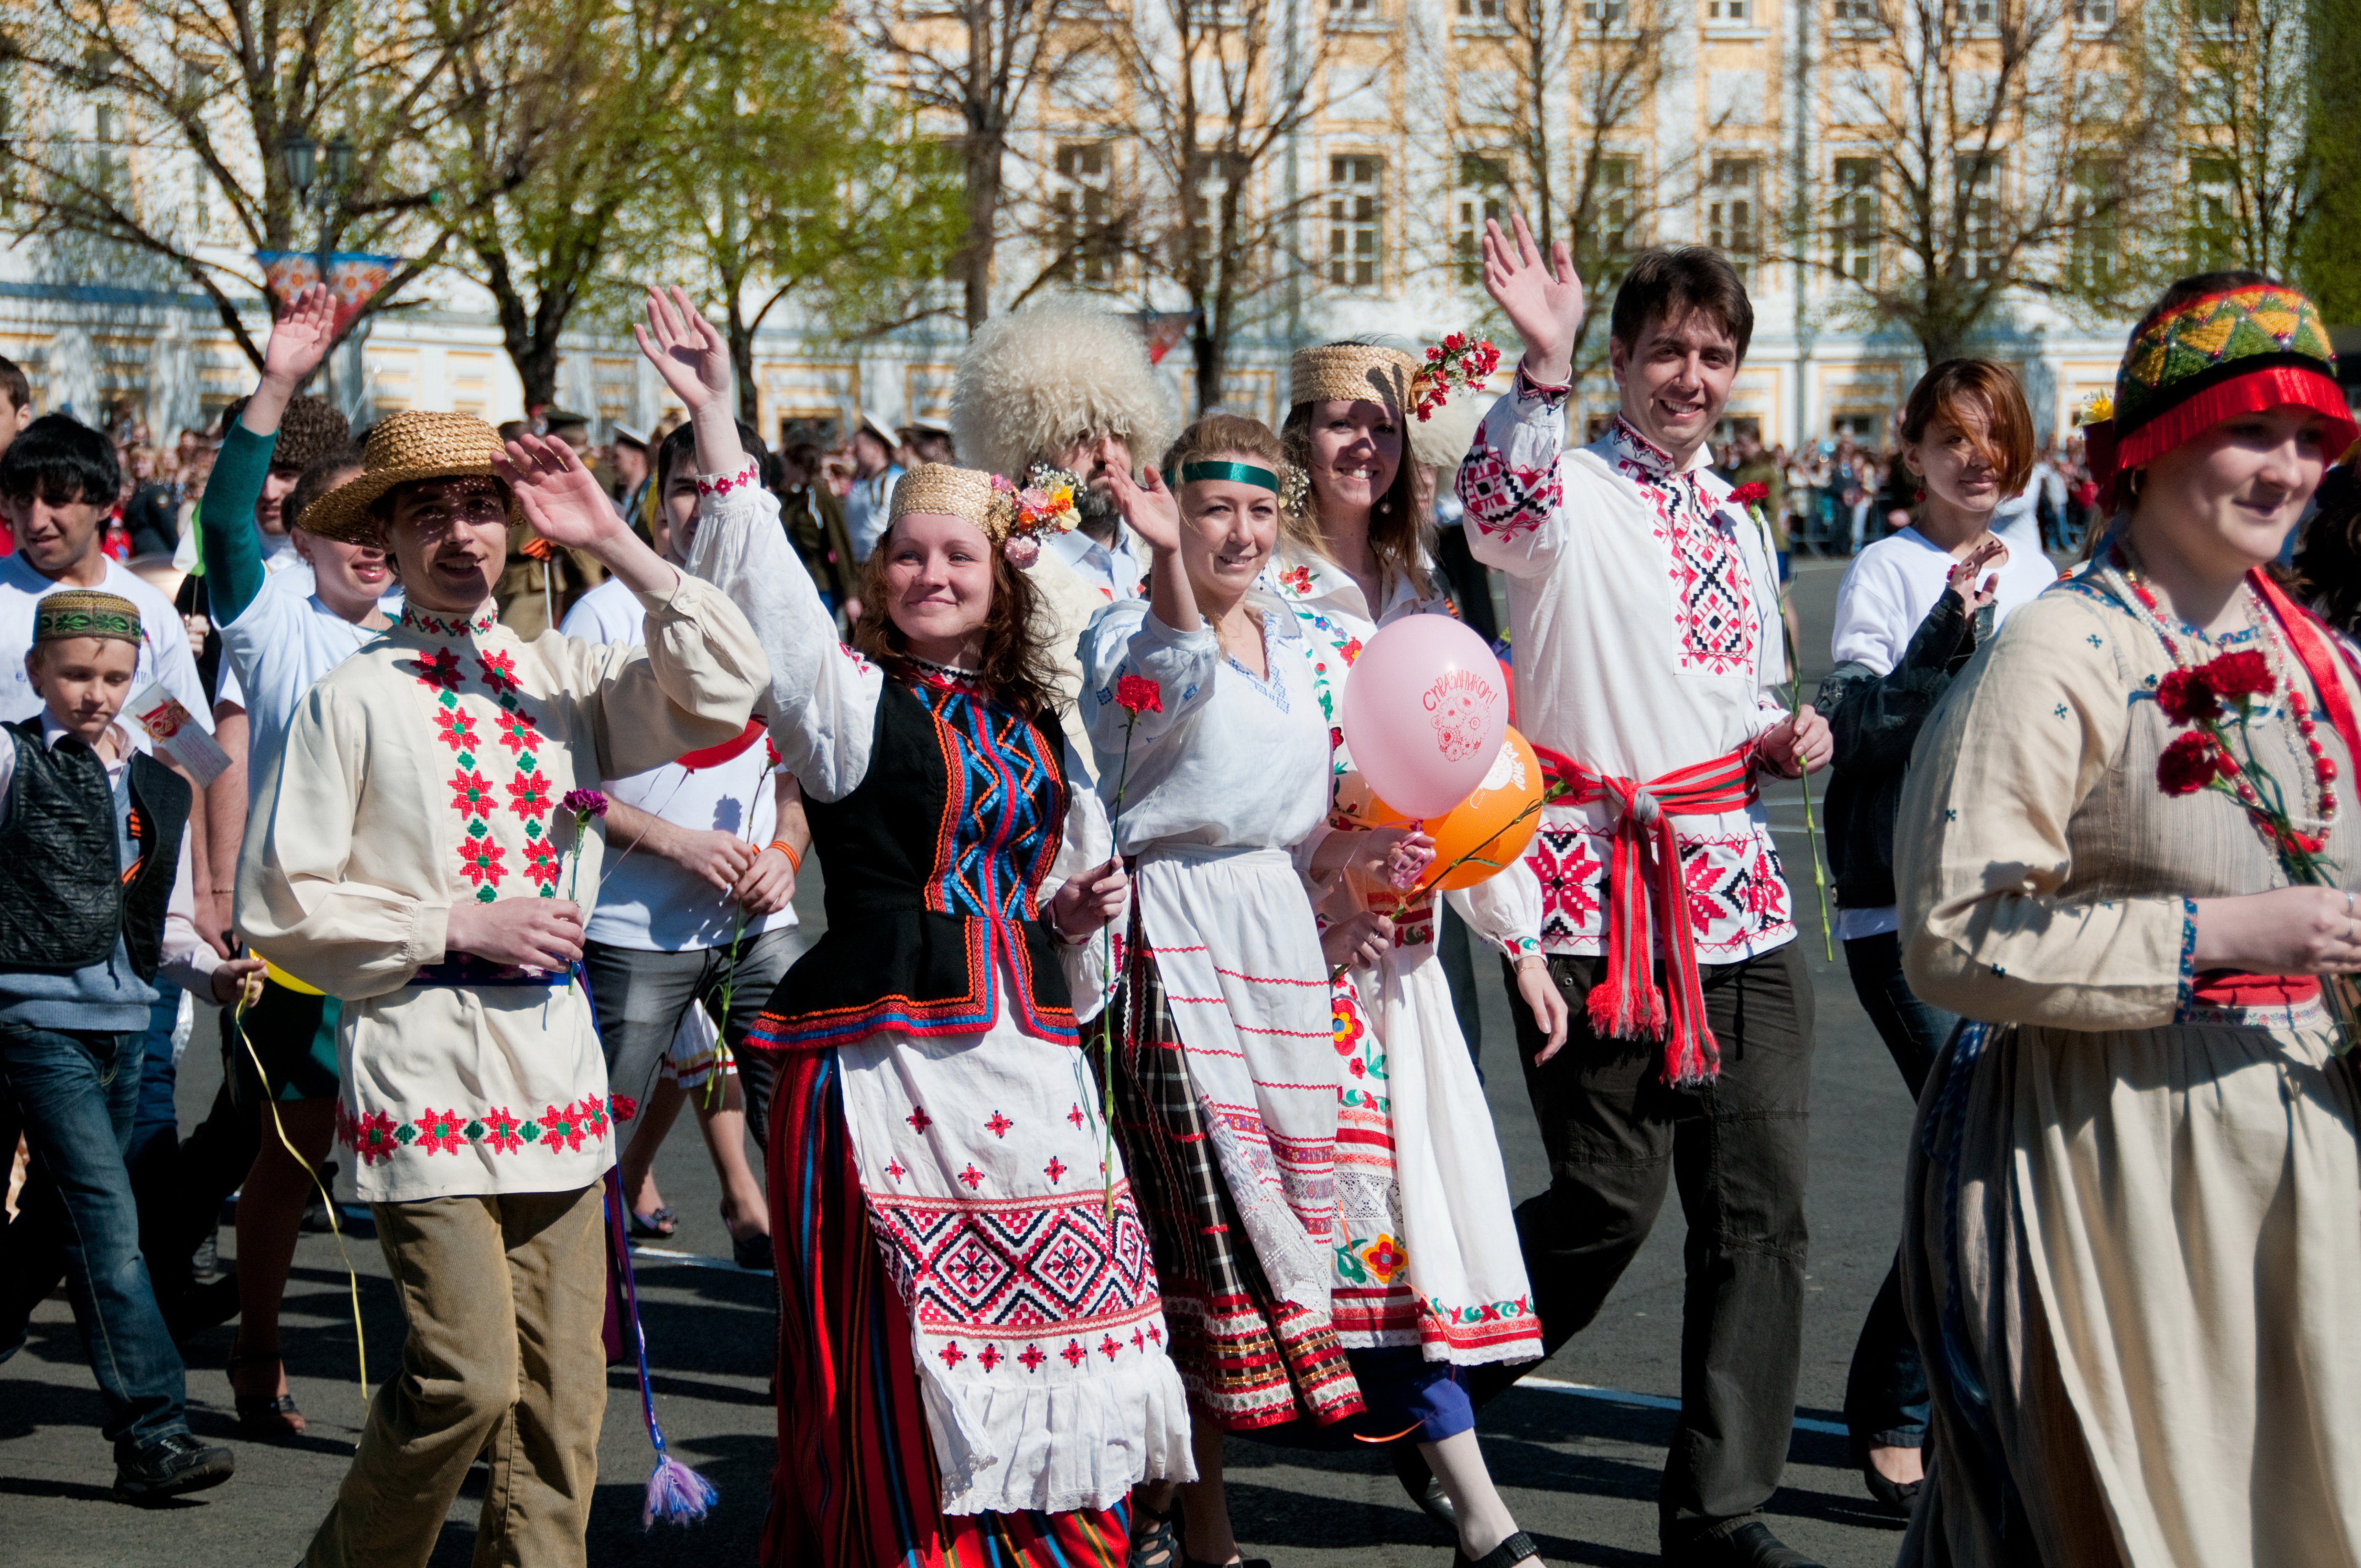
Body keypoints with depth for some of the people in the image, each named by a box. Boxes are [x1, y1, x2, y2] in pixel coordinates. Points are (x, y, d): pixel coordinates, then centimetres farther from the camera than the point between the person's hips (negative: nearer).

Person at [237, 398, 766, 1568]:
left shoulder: (562, 676, 10)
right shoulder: (352, 698, -1)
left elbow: (725, 692, -5)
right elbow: (277, 907, -3)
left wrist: (615, 546, -7)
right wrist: (458, 928, -9)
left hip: (554, 1056, 5)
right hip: (422, 1062, -5)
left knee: (563, 1392, 6)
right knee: (467, 1379, -11)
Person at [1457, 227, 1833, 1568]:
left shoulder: (1737, 526, 19)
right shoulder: (1576, 492, -4)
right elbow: (1503, 513, -30)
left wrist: (1791, 740, 9)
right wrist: (1544, 367, -41)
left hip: (1738, 897, 6)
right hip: (1597, 892, -6)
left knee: (1762, 1204, 2)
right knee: (1613, 1195, -5)